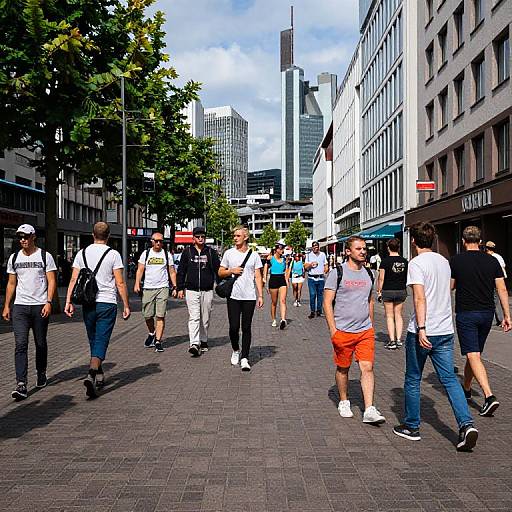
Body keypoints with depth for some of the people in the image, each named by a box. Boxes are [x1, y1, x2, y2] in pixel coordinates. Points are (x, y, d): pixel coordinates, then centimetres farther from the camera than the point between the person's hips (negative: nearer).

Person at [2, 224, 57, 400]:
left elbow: (52, 281, -3)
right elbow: (11, 283, 16)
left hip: (40, 306, -2)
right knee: (20, 344, -9)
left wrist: (48, 302, -14)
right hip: (19, 306, 2)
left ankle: (41, 374, 31)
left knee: (40, 344, 9)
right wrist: (6, 306, 11)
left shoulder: (45, 256, 0)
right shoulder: (14, 258, 11)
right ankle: (21, 385, -14)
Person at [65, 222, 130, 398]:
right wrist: (126, 305, -2)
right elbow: (120, 283, -7)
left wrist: (69, 301, 2)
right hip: (107, 303, -4)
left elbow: (74, 279, 1)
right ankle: (91, 375, -23)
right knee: (101, 341, -4)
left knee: (94, 341, 17)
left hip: (88, 304, 4)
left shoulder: (82, 253, 6)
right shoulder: (113, 254, -4)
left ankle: (100, 376, 28)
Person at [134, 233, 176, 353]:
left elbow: (172, 272, 9)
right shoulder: (145, 253, 8)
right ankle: (151, 334, 33)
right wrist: (137, 283, -8)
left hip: (163, 288, -1)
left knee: (160, 316, -8)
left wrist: (174, 287, 1)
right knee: (147, 316, 6)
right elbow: (140, 269, 6)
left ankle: (158, 341, -5)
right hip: (148, 288, 1)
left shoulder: (167, 254, 8)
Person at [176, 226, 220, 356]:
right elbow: (181, 271, 9)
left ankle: (203, 341, 24)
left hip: (207, 291, 2)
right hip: (191, 290, -1)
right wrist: (180, 288, 5)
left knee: (205, 318, 10)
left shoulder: (211, 252, 7)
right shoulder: (187, 252, 6)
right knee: (194, 317, -12)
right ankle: (194, 344, -19)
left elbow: (218, 270, 9)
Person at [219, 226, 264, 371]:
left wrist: (260, 295, -2)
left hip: (250, 297, 0)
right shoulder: (229, 253, 7)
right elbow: (220, 273, 12)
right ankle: (235, 350, 24)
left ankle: (244, 358, 7)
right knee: (234, 327, -2)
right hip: (233, 296, 0)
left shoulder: (254, 255, 5)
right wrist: (231, 271, -8)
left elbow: (258, 277, 5)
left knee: (246, 328, 2)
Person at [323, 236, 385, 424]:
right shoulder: (337, 273, -6)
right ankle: (344, 402, 28)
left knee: (368, 368, -5)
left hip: (365, 331, 4)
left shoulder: (368, 274, 10)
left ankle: (369, 410, -4)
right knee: (343, 368, 10)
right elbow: (327, 302, -8)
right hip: (343, 331, -3)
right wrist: (333, 330, -13)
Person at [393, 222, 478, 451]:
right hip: (445, 331, 6)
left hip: (422, 332, -6)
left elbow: (420, 298, -21)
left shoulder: (416, 263, -12)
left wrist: (421, 329, -25)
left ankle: (411, 427, 20)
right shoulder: (444, 261, 11)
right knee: (449, 379, 7)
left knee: (412, 380, 9)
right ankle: (466, 425, -8)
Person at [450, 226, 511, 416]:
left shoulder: (456, 261, -7)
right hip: (487, 313, 5)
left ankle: (489, 396, -20)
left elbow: (450, 287, 2)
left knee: (473, 355, -7)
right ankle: (466, 389, 35)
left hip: (466, 313, -5)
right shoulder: (492, 261, 2)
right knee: (475, 353, 20)